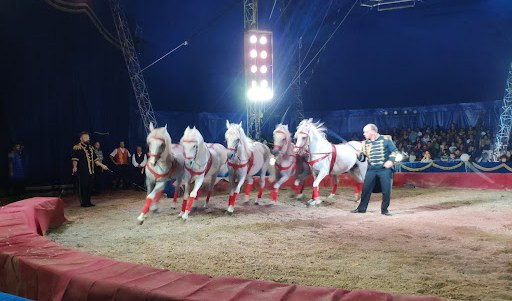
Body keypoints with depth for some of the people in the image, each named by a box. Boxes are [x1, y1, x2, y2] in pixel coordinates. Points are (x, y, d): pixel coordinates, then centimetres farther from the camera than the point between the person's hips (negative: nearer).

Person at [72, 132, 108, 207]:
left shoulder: (90, 148, 18)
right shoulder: (77, 147, -6)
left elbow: (95, 159, 22)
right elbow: (74, 158, -15)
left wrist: (102, 165, 17)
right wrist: (75, 167, -29)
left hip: (90, 170, 7)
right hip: (82, 171, -7)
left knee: (89, 186, 9)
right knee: (83, 186, -3)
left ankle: (88, 202, 18)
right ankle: (83, 202, 6)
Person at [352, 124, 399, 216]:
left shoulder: (386, 139, -5)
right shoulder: (365, 143, 7)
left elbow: (394, 151, -1)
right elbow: (362, 158, 9)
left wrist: (391, 161, -17)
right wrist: (359, 154, -12)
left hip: (385, 169, -3)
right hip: (371, 170, 3)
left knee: (386, 190, -2)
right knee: (365, 189, 3)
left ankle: (384, 209, 13)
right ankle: (361, 208, 15)